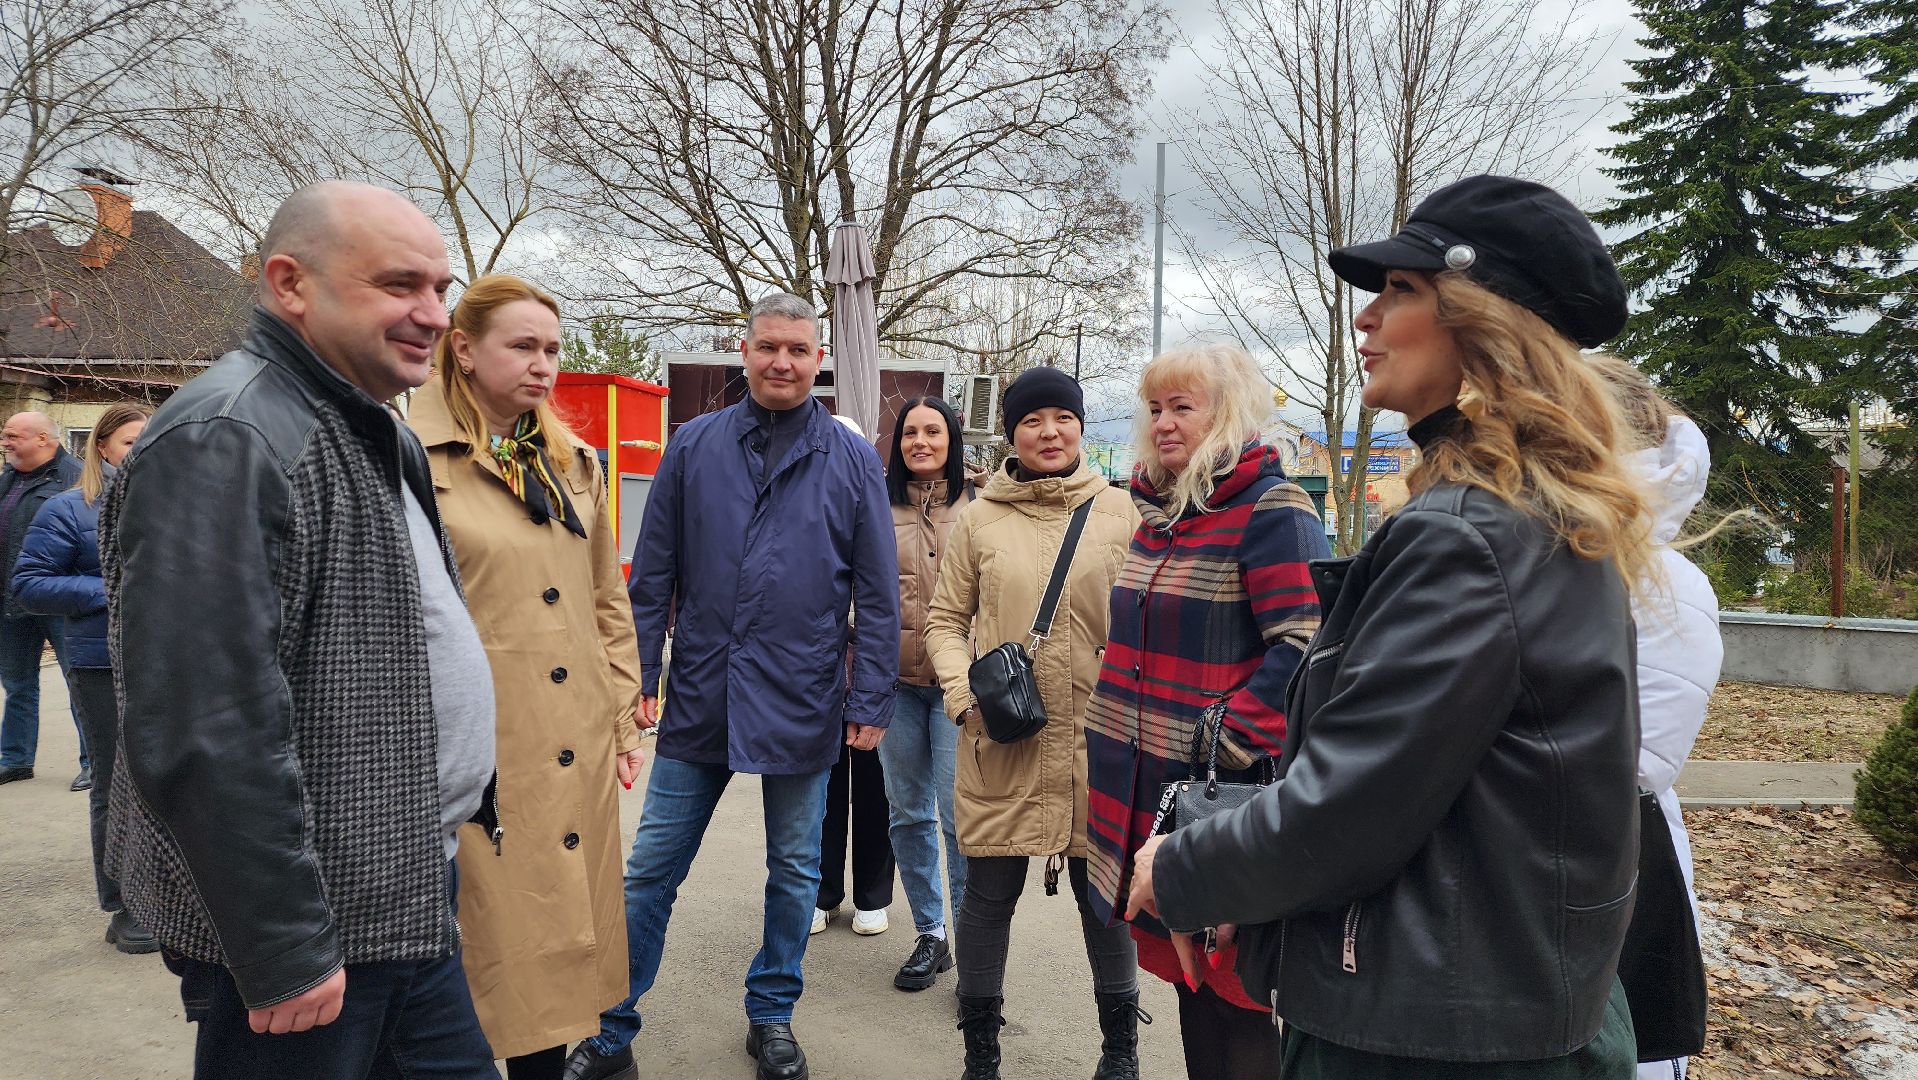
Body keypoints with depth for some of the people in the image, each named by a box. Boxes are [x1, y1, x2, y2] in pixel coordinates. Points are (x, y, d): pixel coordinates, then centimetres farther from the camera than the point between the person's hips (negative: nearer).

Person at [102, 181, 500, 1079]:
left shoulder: (379, 440, 13)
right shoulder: (223, 442, -19)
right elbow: (202, 734, -25)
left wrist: (486, 797, 20)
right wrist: (283, 951, -22)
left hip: (407, 894, 9)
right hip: (311, 938, -9)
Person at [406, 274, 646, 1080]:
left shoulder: (575, 464, 12)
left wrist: (623, 713, 12)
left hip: (579, 756, 6)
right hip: (480, 759, -5)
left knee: (559, 938, 14)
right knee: (497, 947, 5)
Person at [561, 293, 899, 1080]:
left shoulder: (852, 461, -1)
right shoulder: (694, 446, 2)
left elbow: (877, 595, -1)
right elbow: (653, 574, 4)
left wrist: (870, 701, -4)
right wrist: (638, 674, 0)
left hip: (801, 709, 0)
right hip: (699, 698, 1)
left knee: (794, 871, 14)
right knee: (651, 868, 8)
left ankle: (772, 1016, 33)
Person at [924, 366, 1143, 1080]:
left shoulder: (1122, 511, 2)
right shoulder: (979, 519, 3)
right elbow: (945, 618, 8)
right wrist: (963, 692, -7)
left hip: (1098, 739, 0)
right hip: (1000, 743, 0)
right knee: (988, 894, 9)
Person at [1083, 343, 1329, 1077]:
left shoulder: (1270, 510, -13)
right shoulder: (1159, 509, 13)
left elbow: (1305, 646, -22)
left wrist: (1221, 740, -22)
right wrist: (1115, 731, 16)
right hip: (1147, 788, 8)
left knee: (1227, 996, 2)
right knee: (1184, 970, 18)